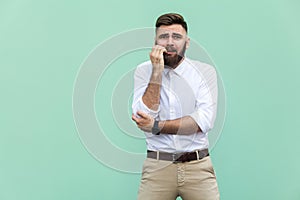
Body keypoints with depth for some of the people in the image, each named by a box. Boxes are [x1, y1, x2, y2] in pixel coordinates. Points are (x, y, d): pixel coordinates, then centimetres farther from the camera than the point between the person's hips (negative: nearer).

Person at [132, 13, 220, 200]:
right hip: (157, 166, 0)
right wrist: (157, 71, -16)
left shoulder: (205, 71, -2)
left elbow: (204, 121, -13)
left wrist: (157, 127, -16)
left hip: (198, 166, 0)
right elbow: (145, 117, -12)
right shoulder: (144, 71, 1)